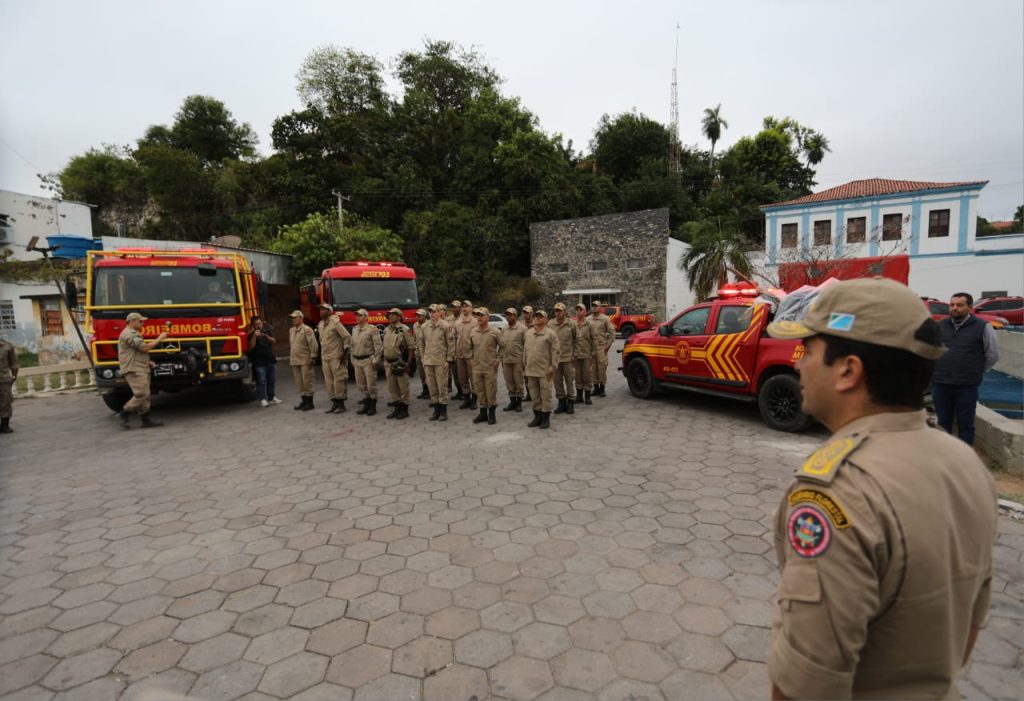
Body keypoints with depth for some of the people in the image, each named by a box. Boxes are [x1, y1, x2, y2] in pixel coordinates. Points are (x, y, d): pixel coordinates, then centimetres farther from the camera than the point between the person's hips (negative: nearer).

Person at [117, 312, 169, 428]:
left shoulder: (133, 334, 24)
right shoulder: (129, 334, -11)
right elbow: (144, 348, -18)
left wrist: (147, 362, 16)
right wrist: (159, 338, -8)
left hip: (141, 369, 11)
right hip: (134, 370, -11)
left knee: (145, 396, 6)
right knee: (140, 395, -14)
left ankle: (146, 420, 7)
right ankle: (124, 414, -2)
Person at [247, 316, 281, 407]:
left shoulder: (267, 330, 9)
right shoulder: (251, 334, -2)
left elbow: (273, 341, -1)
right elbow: (251, 346, -14)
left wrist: (266, 336, -18)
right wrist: (254, 336, -24)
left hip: (271, 360, 4)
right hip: (259, 362, -4)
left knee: (272, 380, 10)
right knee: (261, 381, -5)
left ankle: (272, 397, 22)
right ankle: (263, 399, 2)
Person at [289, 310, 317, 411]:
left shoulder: (307, 329, -9)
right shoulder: (291, 330, 15)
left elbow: (313, 344, -13)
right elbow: (290, 345, 22)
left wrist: (313, 357, -16)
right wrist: (290, 357, 20)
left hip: (305, 361, -8)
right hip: (295, 361, 8)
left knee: (307, 382, -4)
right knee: (299, 382, 11)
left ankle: (310, 403, 3)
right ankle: (304, 400, 21)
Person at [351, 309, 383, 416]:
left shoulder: (372, 329, -7)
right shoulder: (354, 330, 14)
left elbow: (377, 346, -10)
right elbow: (353, 346, 18)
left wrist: (376, 360, -14)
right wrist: (352, 359, 15)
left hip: (368, 360, -6)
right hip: (357, 361, 7)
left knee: (371, 384, -2)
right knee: (361, 385, 10)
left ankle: (373, 406, 7)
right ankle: (366, 404, 22)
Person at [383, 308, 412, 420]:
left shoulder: (404, 329, -7)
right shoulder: (386, 330, 13)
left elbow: (410, 347, -8)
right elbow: (383, 347, 19)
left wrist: (408, 362, -14)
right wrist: (385, 362, 13)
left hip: (400, 363, -7)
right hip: (388, 363, 7)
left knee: (403, 387, 0)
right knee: (392, 388, 11)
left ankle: (404, 410, 8)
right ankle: (397, 408, 22)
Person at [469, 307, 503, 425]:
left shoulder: (495, 332, -7)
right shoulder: (473, 332, 5)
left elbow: (502, 346, 0)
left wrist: (497, 360, -3)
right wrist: (472, 358, 10)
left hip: (490, 368, -4)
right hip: (477, 368, 4)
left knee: (491, 392, 3)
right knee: (480, 392, 12)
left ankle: (491, 414, 17)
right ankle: (483, 413, 25)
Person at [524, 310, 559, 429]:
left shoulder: (551, 334, -6)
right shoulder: (528, 333, 11)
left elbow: (555, 352, -8)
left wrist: (552, 367, -13)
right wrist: (525, 366, 14)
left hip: (544, 371, -5)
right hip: (531, 370, 5)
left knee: (545, 395, 1)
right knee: (535, 395, 13)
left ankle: (546, 417, 11)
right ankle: (537, 415, 24)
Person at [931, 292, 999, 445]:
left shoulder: (983, 327, -3)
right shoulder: (940, 326, 6)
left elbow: (992, 355, 5)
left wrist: (976, 373, 9)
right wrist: (937, 370, 12)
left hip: (967, 386, -3)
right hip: (940, 384, 3)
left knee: (965, 424, 7)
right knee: (943, 423, 12)